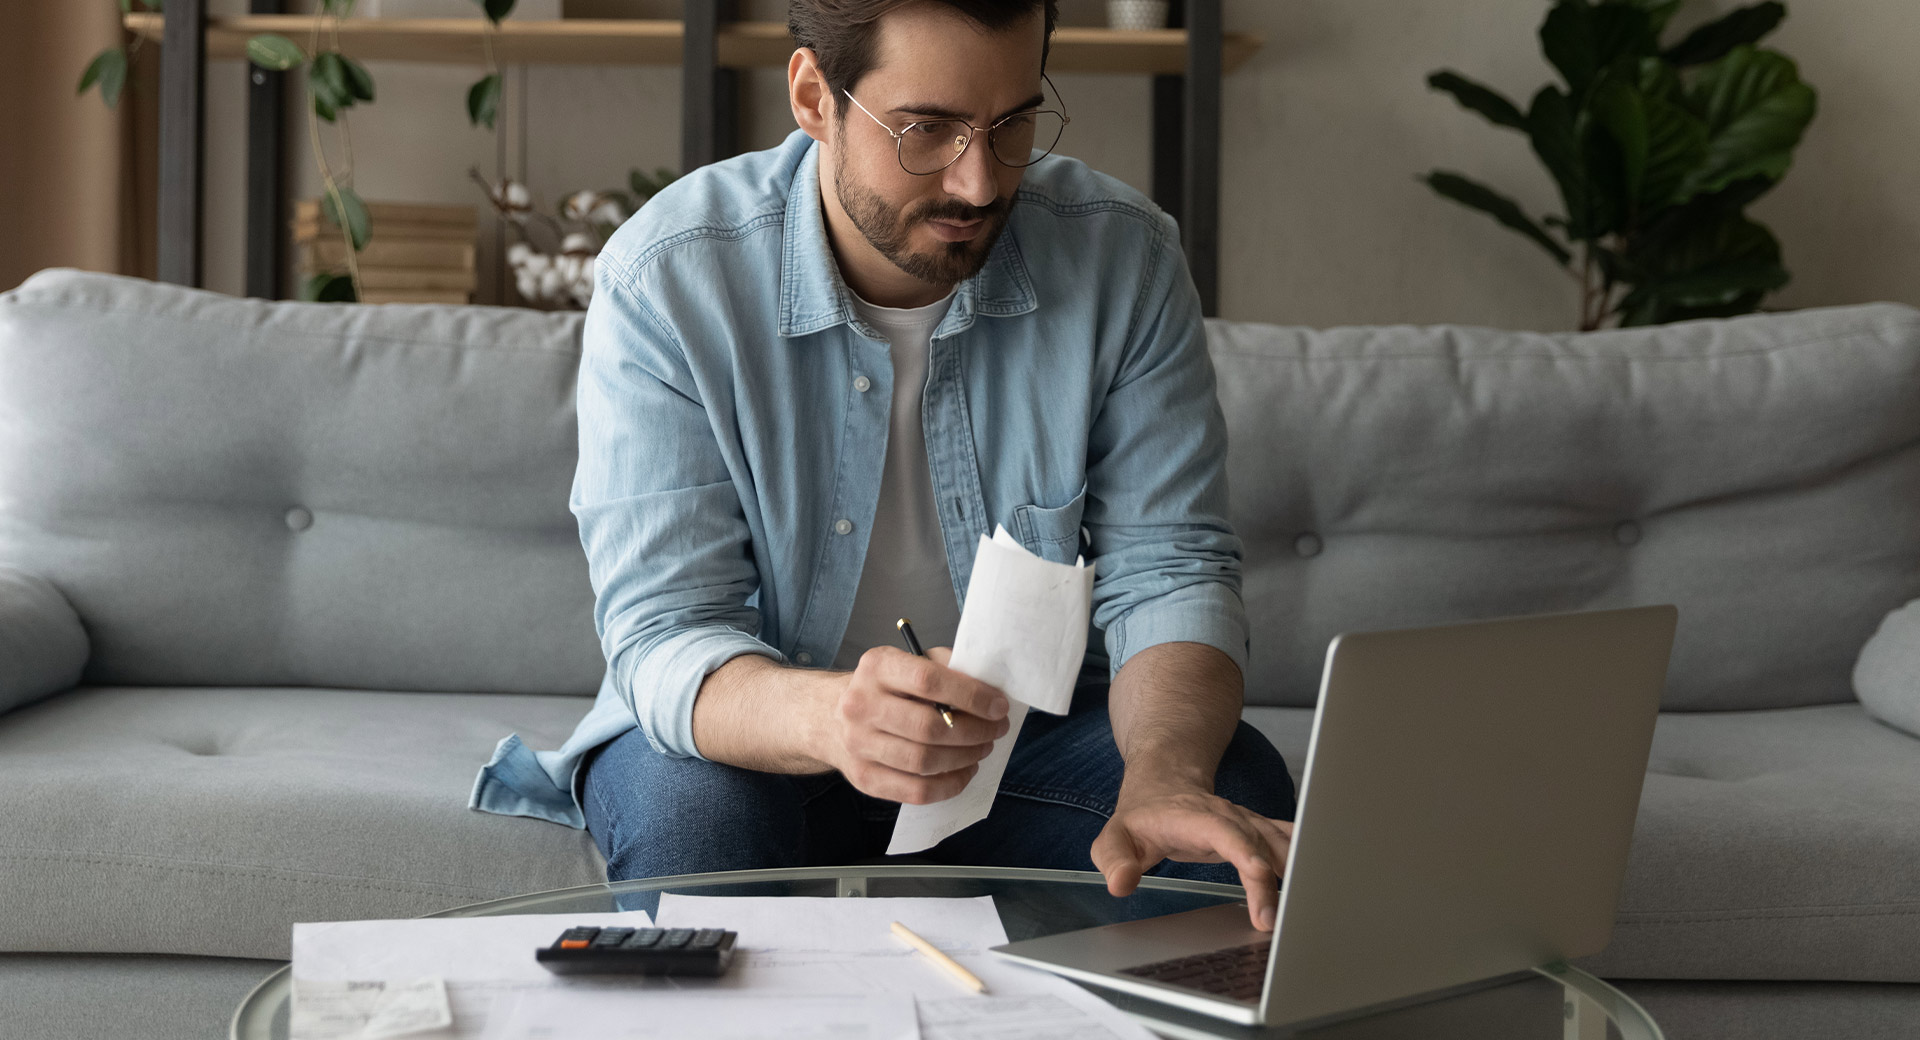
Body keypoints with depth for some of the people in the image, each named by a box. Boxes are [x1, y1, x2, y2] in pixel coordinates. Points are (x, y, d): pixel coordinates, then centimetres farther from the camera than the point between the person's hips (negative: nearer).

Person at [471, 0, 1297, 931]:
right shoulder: (665, 281, -19)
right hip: (746, 727, -2)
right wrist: (825, 715, -48)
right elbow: (664, 636, -23)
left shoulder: (1123, 256, -12)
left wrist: (1166, 776, -35)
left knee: (1236, 779, -25)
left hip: (1027, 730, 2)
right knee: (690, 815, -35)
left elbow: (1167, 570, -11)